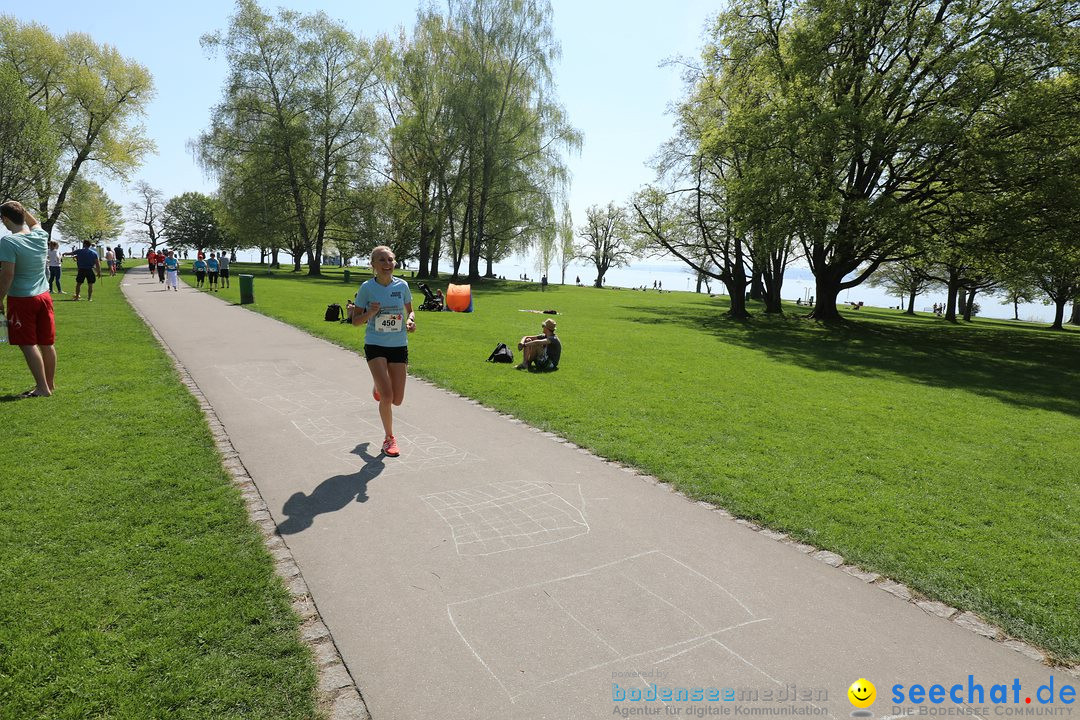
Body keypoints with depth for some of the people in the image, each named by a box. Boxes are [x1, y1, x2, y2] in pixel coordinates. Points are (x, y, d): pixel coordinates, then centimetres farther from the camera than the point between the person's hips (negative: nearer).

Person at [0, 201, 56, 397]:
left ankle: (42, 388, -2)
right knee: (47, 343, 12)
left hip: (20, 299, -6)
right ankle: (50, 383, 23)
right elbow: (35, 223, 29)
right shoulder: (41, 236, 2)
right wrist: (21, 209, 20)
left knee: (28, 345, -1)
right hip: (44, 296, 6)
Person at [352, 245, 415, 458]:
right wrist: (370, 313, -21)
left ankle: (378, 387, 43)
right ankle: (389, 438, 10)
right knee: (387, 397, -14)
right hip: (375, 345, -3)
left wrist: (410, 321, -7)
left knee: (397, 400, 6)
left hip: (399, 346, 3)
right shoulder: (367, 287, -7)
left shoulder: (402, 285, -1)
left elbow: (409, 310, 15)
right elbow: (355, 320, -1)